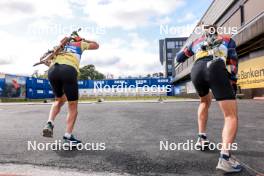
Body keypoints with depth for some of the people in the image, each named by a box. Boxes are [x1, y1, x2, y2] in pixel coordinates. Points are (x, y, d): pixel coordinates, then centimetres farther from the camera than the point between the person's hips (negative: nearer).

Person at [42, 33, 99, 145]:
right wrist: (85, 41, 52)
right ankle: (68, 136, 4)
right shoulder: (81, 44, 28)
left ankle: (50, 123, 7)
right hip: (69, 70, -4)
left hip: (52, 70, 4)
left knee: (59, 100, 27)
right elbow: (96, 45, 44)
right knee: (73, 106, 7)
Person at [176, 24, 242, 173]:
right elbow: (233, 62, 18)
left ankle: (202, 138, 28)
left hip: (197, 70, 3)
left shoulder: (196, 42, 36)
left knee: (205, 101, 33)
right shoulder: (228, 39, 32)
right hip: (216, 69, -3)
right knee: (231, 115, 0)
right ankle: (225, 157, -20)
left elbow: (179, 58, 44)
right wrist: (233, 83, 19)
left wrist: (187, 53, 64)